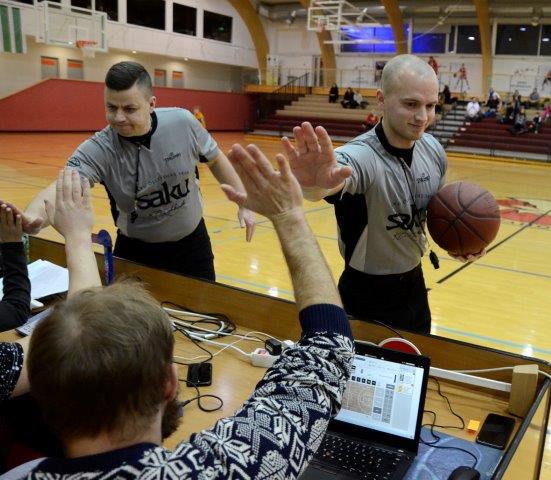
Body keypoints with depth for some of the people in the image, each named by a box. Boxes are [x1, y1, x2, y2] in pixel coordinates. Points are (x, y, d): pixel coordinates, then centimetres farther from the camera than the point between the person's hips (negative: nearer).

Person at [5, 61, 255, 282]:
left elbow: (215, 159, 0)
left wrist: (243, 204, 1)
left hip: (192, 244, 2)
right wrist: (33, 214, -61)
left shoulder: (182, 122, -17)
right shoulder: (98, 150, -23)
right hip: (136, 252, -1)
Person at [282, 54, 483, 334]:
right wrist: (314, 183, -75)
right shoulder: (361, 156, -28)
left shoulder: (433, 149, -7)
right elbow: (334, 183, -52)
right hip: (368, 295, -6)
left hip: (414, 285, 7)